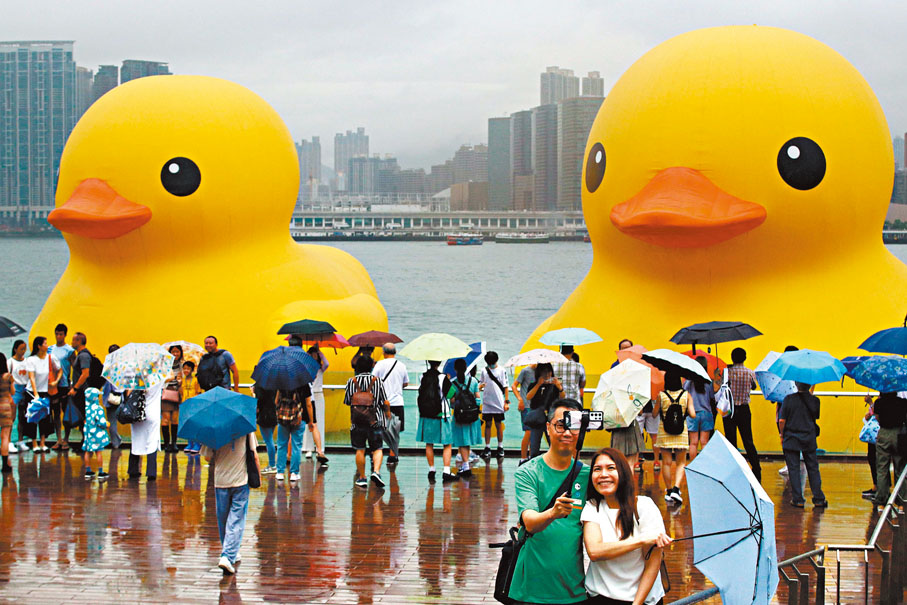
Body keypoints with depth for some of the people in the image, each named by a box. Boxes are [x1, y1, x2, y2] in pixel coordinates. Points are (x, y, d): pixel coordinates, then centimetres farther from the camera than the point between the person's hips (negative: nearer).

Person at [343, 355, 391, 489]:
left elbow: (347, 401, 4)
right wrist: (387, 413, 16)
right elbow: (385, 402, -3)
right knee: (377, 449, 6)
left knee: (360, 450, 9)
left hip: (357, 421, 1)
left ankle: (362, 478, 14)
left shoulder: (351, 381, -1)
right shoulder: (378, 381, -3)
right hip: (375, 421, -1)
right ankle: (376, 471, -15)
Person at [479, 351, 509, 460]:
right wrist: (479, 386, -10)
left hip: (498, 403, -2)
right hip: (487, 402, 2)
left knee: (499, 425, 4)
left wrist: (507, 401, -4)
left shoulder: (501, 371, 0)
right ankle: (487, 448, 8)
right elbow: (481, 384, 16)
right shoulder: (484, 371, 8)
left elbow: (505, 387, 1)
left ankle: (500, 448, 12)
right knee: (488, 425, 4)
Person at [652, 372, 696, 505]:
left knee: (666, 463, 9)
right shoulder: (686, 395, -6)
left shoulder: (661, 395, -7)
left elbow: (654, 413, 0)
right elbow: (692, 415, -10)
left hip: (664, 433, 0)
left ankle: (668, 491, 13)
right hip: (681, 433, 0)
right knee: (680, 463, 7)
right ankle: (676, 489, -11)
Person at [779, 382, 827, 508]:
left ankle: (798, 499, 3)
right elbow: (816, 417, 11)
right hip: (809, 439, 2)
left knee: (794, 469, 4)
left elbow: (782, 420, -8)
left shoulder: (789, 399, -9)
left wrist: (782, 435, 7)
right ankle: (818, 499, 12)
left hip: (791, 439, -2)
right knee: (813, 468, 11)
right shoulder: (814, 400, -4)